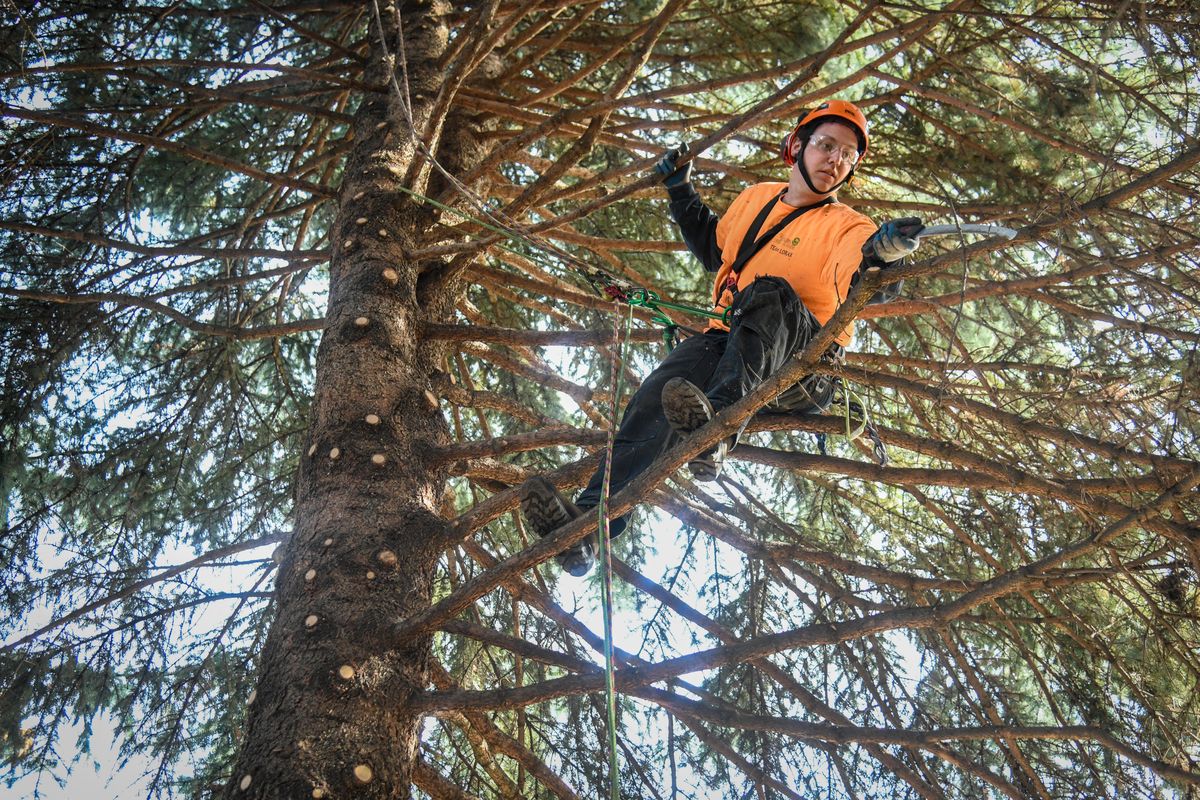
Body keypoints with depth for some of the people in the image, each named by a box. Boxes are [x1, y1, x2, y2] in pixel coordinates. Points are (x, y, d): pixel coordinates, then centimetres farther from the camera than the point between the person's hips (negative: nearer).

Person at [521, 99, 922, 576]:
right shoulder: (756, 198, 21)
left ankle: (718, 421, -58)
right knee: (661, 390, -26)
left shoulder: (847, 228, 4)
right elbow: (712, 249, 38)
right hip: (726, 341, 4)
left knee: (769, 292, -36)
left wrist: (882, 254, -41)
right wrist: (681, 192, 32)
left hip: (803, 360, -4)